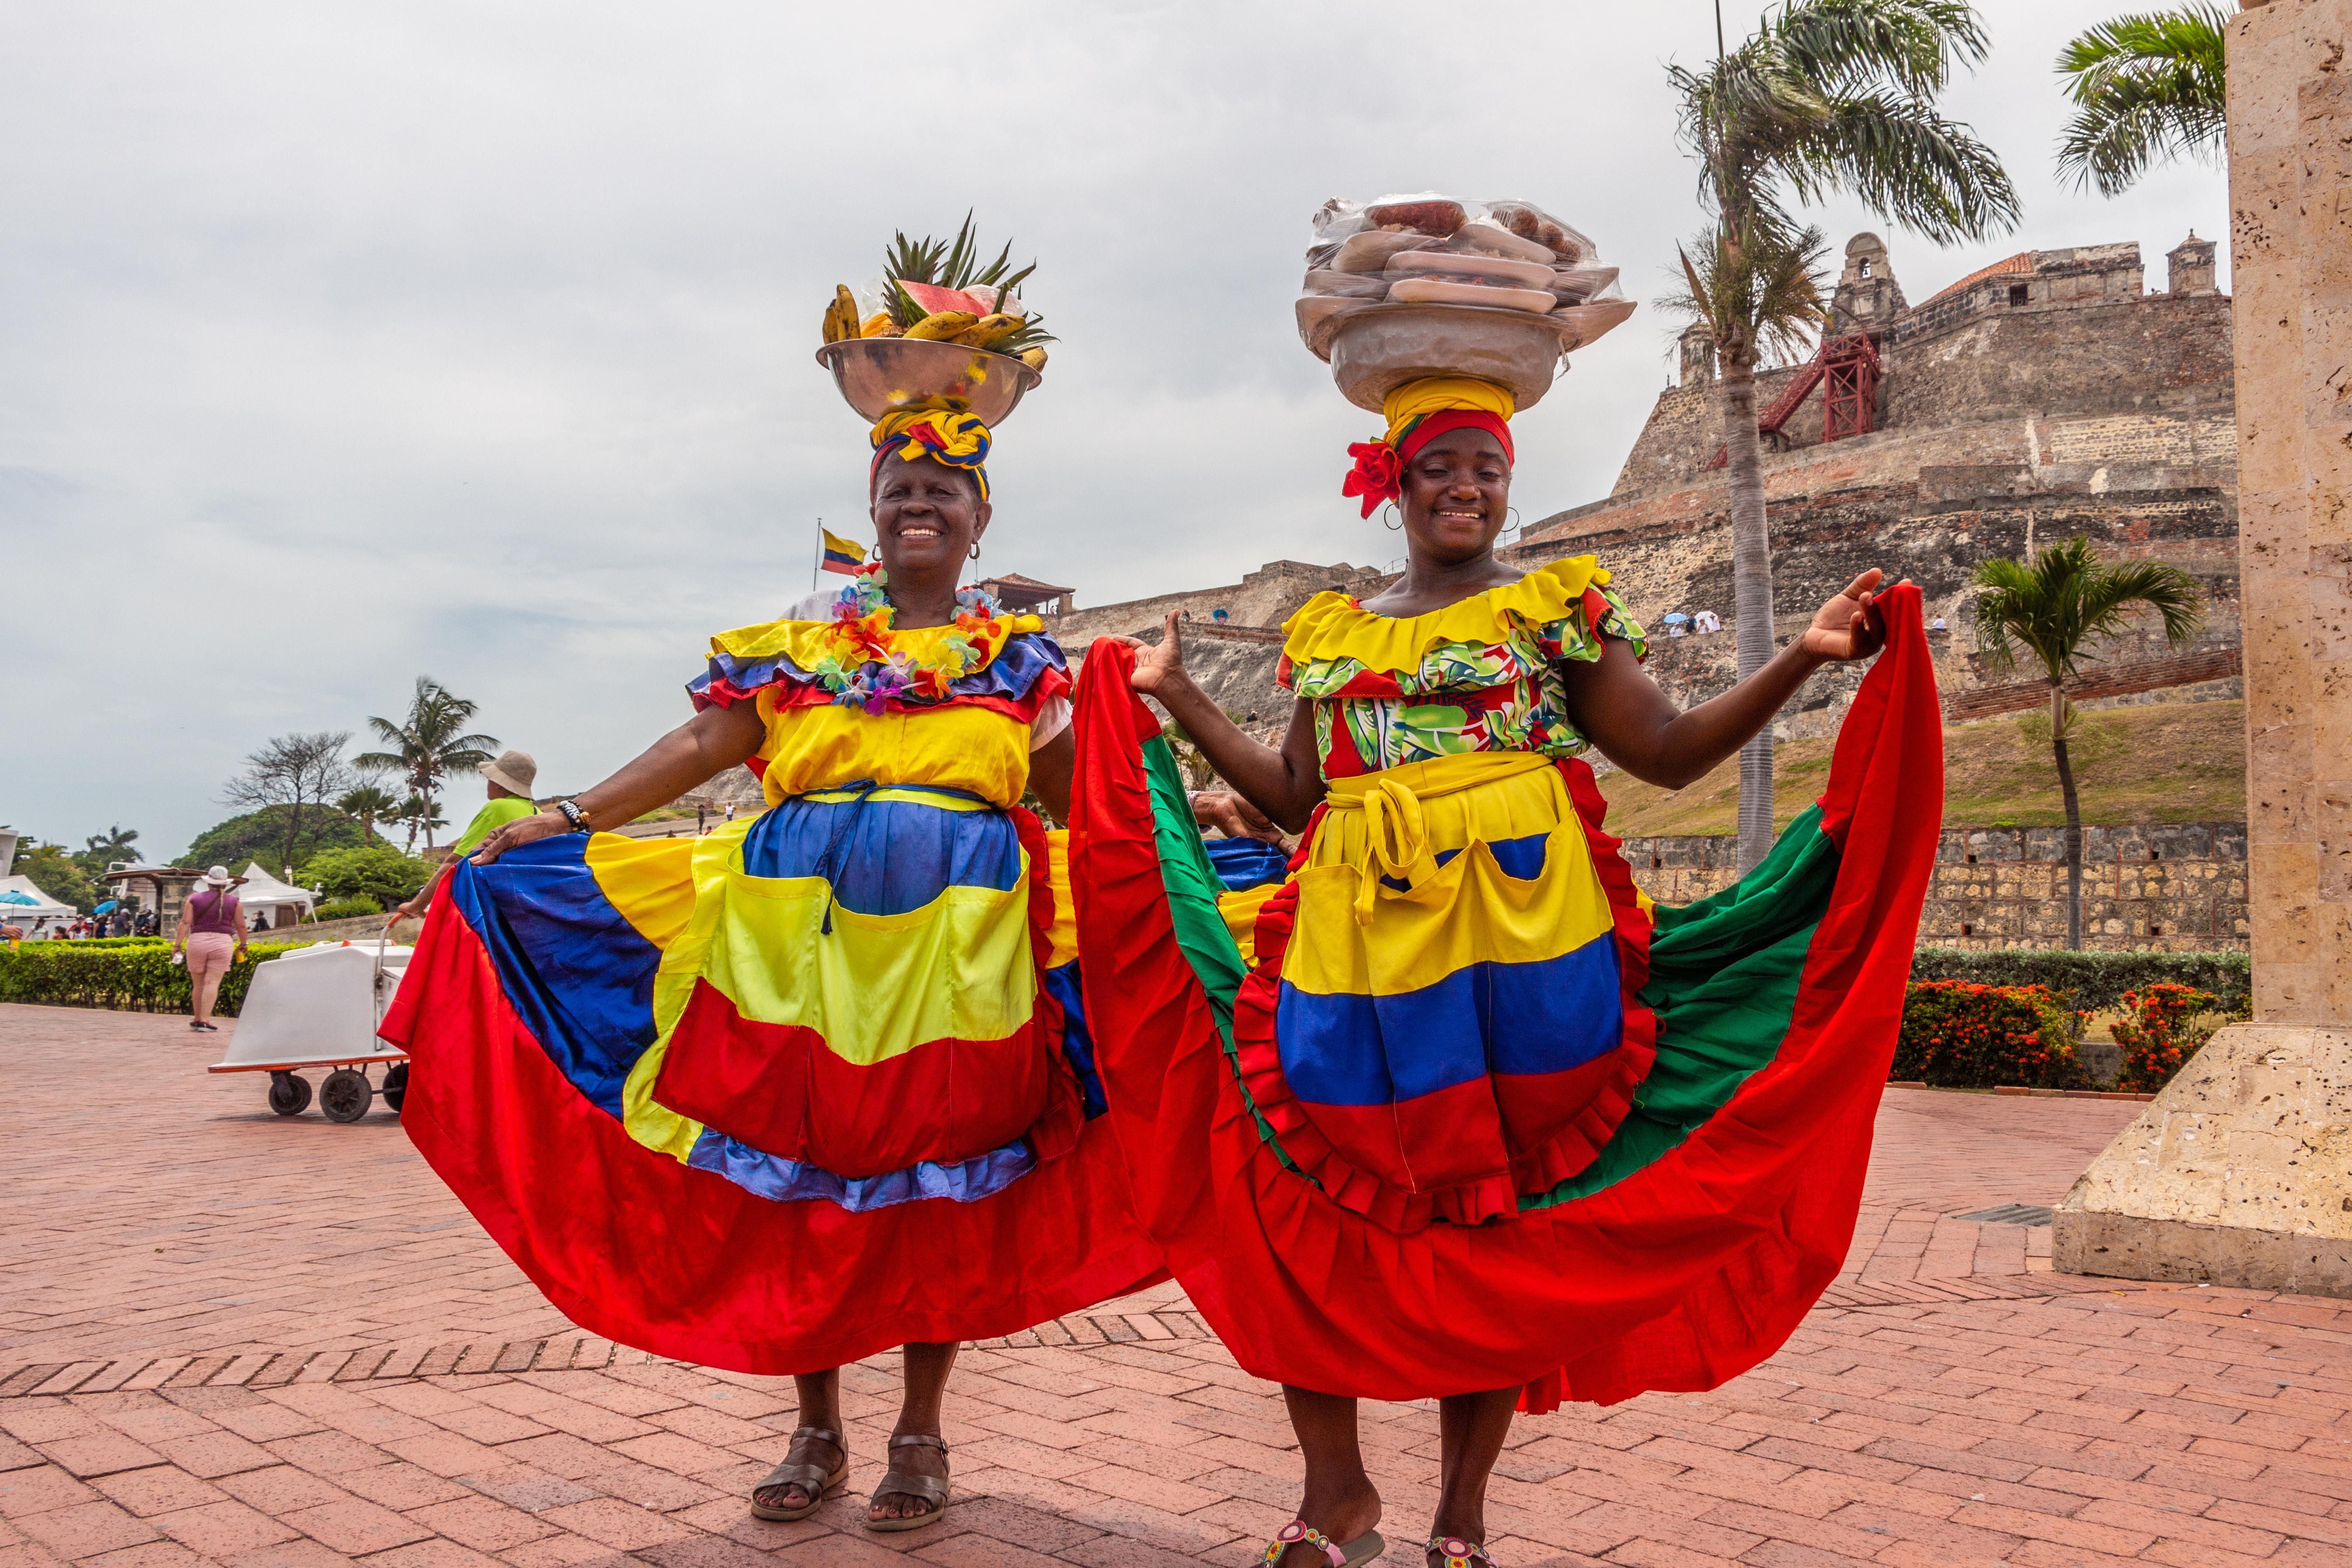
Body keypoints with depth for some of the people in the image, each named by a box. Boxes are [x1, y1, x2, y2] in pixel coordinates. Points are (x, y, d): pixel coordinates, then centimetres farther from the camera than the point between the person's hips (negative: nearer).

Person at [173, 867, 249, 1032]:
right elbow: (241, 926, 7)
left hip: (197, 941, 1)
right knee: (212, 983, -5)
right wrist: (242, 944, 21)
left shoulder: (194, 899, 4)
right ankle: (205, 1020, -14)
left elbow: (185, 923, -3)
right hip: (222, 943, -1)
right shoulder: (233, 902, 4)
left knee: (198, 983, 12)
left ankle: (197, 1019, 22)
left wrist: (177, 944, -2)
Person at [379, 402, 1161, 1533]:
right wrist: (569, 819, 0)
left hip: (957, 939, -1)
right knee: (797, 1174, 4)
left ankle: (920, 1432, 18)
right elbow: (705, 744, 7)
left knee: (939, 1179, 3)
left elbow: (1073, 791, 8)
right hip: (800, 930, 1)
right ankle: (816, 1430, 19)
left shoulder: (1014, 653, 12)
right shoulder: (798, 638, 14)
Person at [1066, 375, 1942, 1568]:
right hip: (1354, 950, 3)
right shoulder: (1329, 633, 17)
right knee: (1290, 1211, 0)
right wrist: (1179, 700, 21)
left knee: (1497, 1222, 2)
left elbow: (1669, 753, 3)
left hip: (1520, 942, -3)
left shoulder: (1557, 606, 8)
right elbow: (1296, 797, 19)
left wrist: (1800, 659, -7)